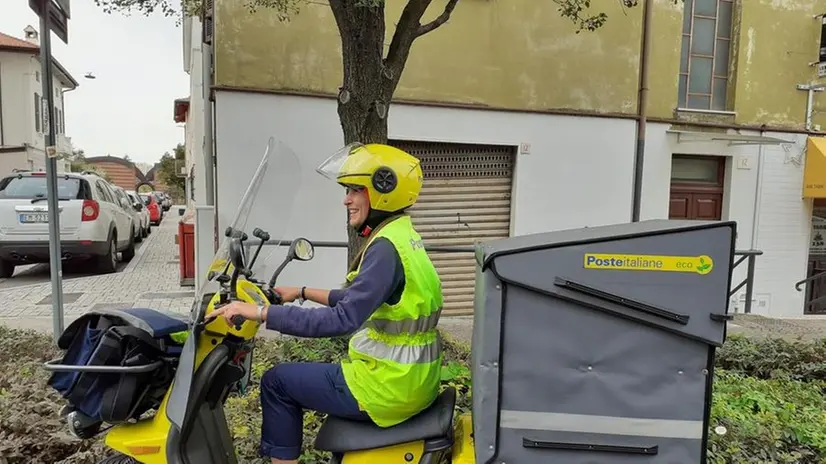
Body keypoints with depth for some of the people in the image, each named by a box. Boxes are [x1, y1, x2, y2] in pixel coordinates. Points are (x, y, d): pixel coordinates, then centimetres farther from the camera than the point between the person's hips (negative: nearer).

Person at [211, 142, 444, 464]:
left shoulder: (386, 248, -22)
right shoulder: (401, 235, 8)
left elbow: (342, 320, -28)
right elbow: (358, 300, 18)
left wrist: (261, 313, -25)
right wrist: (303, 292, 18)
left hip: (389, 384, -10)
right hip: (411, 377, 10)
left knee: (277, 381, 4)